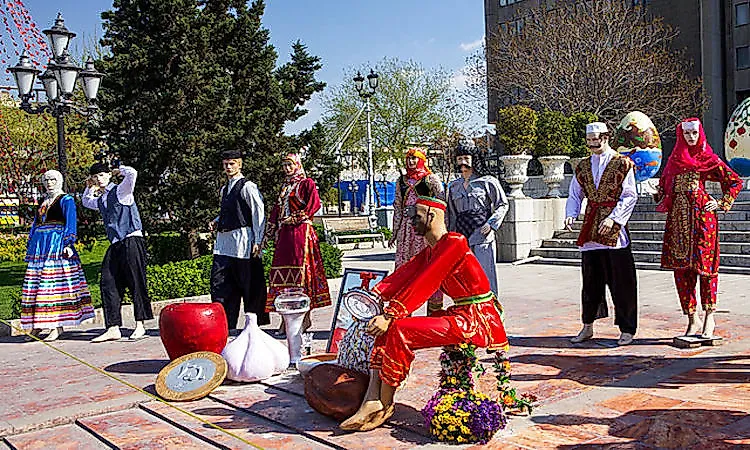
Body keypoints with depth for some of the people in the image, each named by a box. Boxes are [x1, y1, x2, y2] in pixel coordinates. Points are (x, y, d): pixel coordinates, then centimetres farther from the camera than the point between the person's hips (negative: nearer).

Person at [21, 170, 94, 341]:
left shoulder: (66, 200, 2)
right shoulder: (43, 202, 23)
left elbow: (70, 222, -8)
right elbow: (35, 224, 25)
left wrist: (68, 243, -19)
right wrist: (30, 247, 19)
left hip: (57, 244, -7)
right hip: (39, 246, 7)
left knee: (55, 283, -11)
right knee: (36, 284, 2)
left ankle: (57, 325, -11)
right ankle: (37, 324, 7)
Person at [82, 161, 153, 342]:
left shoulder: (120, 191, 0)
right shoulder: (100, 200, 21)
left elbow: (132, 173, -17)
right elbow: (85, 202, 44)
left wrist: (117, 170, 2)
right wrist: (89, 188, 28)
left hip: (131, 241, -7)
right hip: (115, 245, 8)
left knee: (136, 283, -5)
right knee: (108, 284, -2)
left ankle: (140, 326, 0)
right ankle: (113, 328, -2)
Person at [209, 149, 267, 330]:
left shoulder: (247, 187, -6)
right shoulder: (224, 189, 19)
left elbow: (259, 213, -10)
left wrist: (257, 241, -15)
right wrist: (216, 221, 11)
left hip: (243, 239, -8)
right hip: (224, 240, 8)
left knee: (250, 284, 0)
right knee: (219, 282, 3)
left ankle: (256, 322, 11)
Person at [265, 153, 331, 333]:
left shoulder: (307, 183, 2)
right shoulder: (285, 186, 22)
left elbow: (314, 204, -11)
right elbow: (276, 209, 21)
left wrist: (296, 218, -11)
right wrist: (271, 232, 14)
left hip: (301, 232, -7)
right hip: (284, 234, 7)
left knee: (301, 272, -10)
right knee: (283, 273, 1)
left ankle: (305, 317, -5)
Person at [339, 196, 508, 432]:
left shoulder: (454, 243, -16)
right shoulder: (429, 251, 14)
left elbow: (425, 283, -24)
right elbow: (405, 274, 4)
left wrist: (390, 315, -27)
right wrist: (375, 296, -12)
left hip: (476, 320, -10)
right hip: (459, 314, 10)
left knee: (399, 331, -21)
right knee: (387, 329, -2)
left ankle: (384, 405, -5)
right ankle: (371, 401, -8)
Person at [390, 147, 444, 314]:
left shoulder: (431, 179, 3)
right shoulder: (402, 180, 17)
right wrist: (395, 232, 16)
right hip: (406, 226, 5)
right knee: (402, 266, 1)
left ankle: (434, 309, 1)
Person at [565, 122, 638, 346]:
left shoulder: (622, 164, -1)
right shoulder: (583, 167, 14)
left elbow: (629, 196, -6)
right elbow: (574, 195, 16)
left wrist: (613, 218, -17)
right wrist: (571, 215, -3)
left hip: (614, 228, -5)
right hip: (590, 229, 5)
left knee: (621, 281, -2)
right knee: (590, 280, 10)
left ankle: (626, 329, 8)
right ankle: (587, 327, 20)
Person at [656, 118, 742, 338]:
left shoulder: (708, 159, 4)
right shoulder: (674, 160, 16)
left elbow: (735, 181, 7)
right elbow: (663, 184, 30)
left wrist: (721, 203, 0)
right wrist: (662, 199, 13)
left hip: (701, 215, -4)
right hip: (678, 218, 4)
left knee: (704, 265, -6)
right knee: (681, 268, 1)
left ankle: (709, 318, 3)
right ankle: (692, 320, 9)